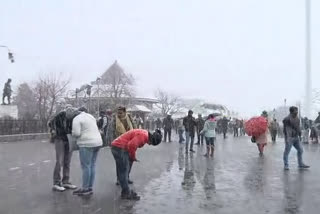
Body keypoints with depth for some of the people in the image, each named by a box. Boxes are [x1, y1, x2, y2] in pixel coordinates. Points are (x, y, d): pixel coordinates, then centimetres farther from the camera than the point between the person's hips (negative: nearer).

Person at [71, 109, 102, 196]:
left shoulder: (76, 119, -7)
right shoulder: (89, 116, 19)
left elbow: (76, 133, -17)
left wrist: (73, 134, 5)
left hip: (87, 144, -9)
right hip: (97, 142, 9)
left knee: (85, 166, -1)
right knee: (92, 166, 11)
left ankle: (85, 189, 5)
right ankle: (90, 188, 17)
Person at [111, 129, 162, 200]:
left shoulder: (144, 135, 10)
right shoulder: (143, 136, -21)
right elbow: (131, 145, -29)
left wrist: (132, 157, 9)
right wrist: (133, 157, -11)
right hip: (119, 148, -10)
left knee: (125, 171, 16)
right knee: (123, 171, -4)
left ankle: (126, 191, 24)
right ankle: (126, 193, 3)